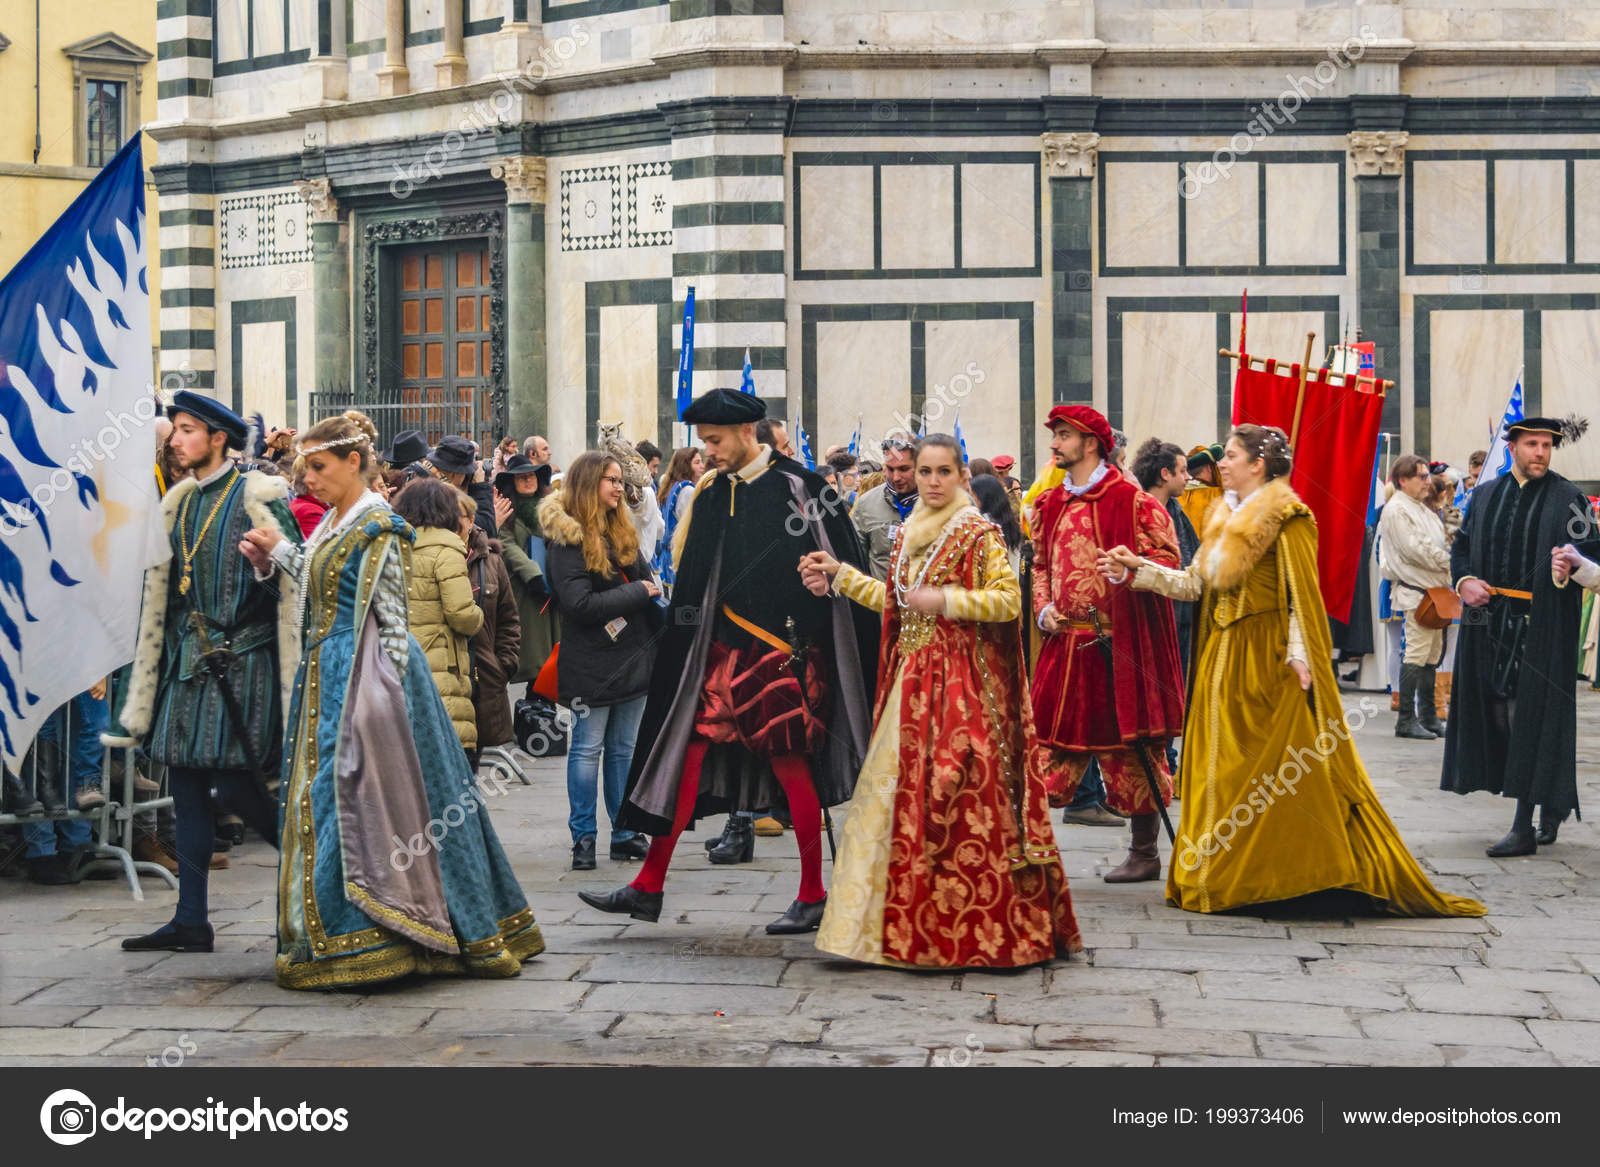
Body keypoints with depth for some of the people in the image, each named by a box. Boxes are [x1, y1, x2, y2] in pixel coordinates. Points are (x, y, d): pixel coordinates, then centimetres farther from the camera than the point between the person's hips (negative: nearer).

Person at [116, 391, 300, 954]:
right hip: (190, 659, 7)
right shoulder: (179, 502, 14)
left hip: (243, 659, -7)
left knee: (236, 784, -10)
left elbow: (292, 585, -10)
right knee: (187, 785, 5)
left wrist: (295, 671, -17)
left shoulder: (255, 497, -7)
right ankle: (191, 921, 10)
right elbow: (159, 594, 17)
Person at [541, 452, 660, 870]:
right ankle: (583, 838, 6)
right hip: (592, 661, -7)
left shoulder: (623, 533, 13)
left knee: (624, 748, 11)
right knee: (587, 748, 0)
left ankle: (625, 834, 16)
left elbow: (647, 582, 21)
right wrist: (637, 593, -14)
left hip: (634, 657, 7)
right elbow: (579, 603, -19)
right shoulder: (566, 540, -11)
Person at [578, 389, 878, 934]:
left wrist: (804, 637, -10)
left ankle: (813, 895, 12)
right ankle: (649, 887, 7)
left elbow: (840, 567, -6)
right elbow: (685, 563, 11)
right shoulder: (714, 492, 9)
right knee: (690, 751, 3)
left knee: (789, 763, -1)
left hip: (783, 644, -6)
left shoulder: (796, 486, -8)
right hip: (724, 643, 6)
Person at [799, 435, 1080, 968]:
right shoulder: (909, 533, 14)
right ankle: (912, 924, 13)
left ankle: (967, 930, -3)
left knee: (953, 796, -10)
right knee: (904, 791, 5)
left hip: (961, 679, -7)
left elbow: (1009, 600, -13)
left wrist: (945, 599, -18)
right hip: (912, 678, 7)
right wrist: (840, 575, 21)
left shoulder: (979, 533, -6)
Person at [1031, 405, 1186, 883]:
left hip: (1119, 641, -5)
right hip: (1065, 641, 6)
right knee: (1049, 736, 4)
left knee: (1128, 743, 0)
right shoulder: (1050, 505, 14)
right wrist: (1043, 607, 5)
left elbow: (1167, 558, -7)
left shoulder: (1131, 500, -5)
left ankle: (1145, 853, 11)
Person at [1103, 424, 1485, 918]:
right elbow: (1194, 583, 14)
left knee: (1292, 778, -7)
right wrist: (1137, 570, 7)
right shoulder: (1223, 519, 16)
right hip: (1224, 660, 8)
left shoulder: (1286, 519, -8)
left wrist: (1298, 656, -21)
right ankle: (1224, 876, 12)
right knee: (1221, 769, 7)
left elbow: (1301, 595, -13)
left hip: (1268, 664, -8)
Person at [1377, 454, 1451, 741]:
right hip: (1416, 592, -10)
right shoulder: (1396, 510, -11)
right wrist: (1451, 562, -9)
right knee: (1416, 655, -11)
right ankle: (1406, 720, -8)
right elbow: (1417, 550, -18)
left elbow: (1439, 544, 24)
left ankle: (1428, 717, 17)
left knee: (1432, 655, 11)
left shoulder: (1421, 509, 20)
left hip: (1434, 591, 10)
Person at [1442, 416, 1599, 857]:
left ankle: (1523, 828, -3)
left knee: (1530, 719, -7)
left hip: (1541, 627, -5)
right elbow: (1461, 546, 15)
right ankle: (1551, 803, 25)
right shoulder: (1485, 496, 12)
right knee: (1497, 716, 8)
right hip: (1490, 623, 5)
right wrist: (1465, 581, -5)